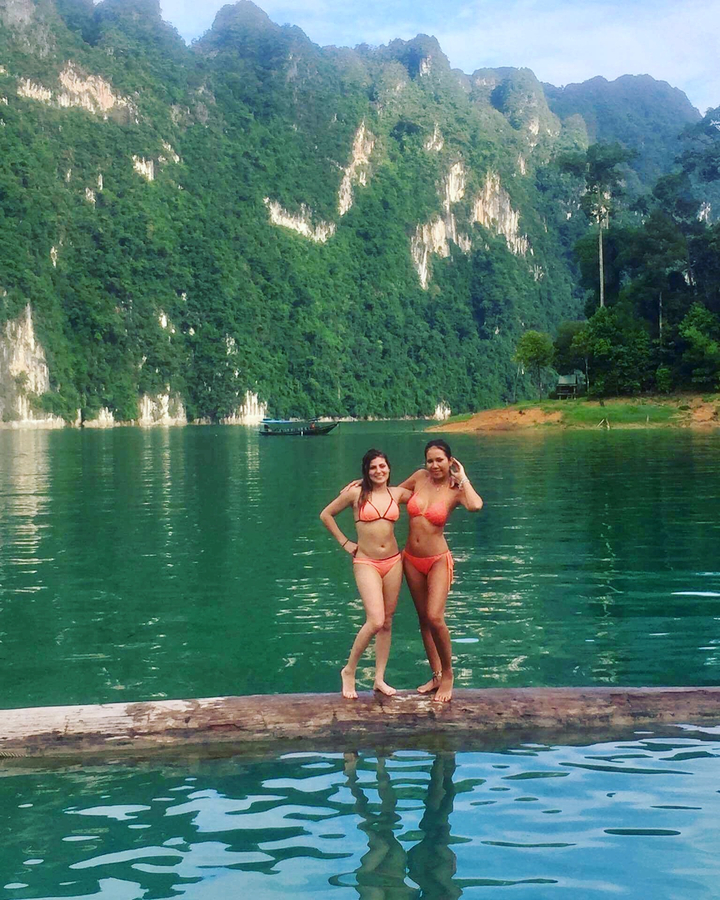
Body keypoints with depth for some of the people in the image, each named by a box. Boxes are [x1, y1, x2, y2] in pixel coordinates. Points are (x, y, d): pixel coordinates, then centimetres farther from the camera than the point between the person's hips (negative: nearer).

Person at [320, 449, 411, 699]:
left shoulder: (398, 493, 6)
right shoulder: (356, 493, -4)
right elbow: (326, 515, 6)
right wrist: (344, 543, 3)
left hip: (393, 561, 4)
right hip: (366, 563, -4)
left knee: (387, 622, 7)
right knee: (375, 621, -17)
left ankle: (379, 679, 17)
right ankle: (349, 671, 2)